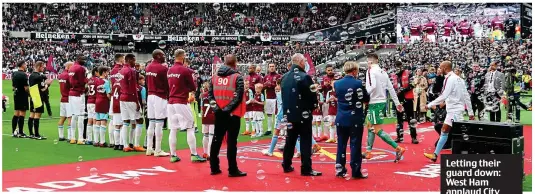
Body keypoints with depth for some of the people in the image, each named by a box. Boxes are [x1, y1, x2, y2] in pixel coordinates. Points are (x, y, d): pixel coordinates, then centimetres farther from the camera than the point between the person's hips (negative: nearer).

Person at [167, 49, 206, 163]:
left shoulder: (169, 71, 8)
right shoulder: (185, 70, -10)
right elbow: (193, 87, -4)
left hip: (171, 103, 6)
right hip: (182, 103, -6)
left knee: (173, 130, 8)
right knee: (190, 129, 0)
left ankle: (173, 156, 10)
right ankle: (194, 155, 0)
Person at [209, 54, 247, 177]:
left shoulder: (215, 77, 8)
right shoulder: (237, 77, -8)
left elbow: (210, 93, 4)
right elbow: (239, 97, -16)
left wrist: (215, 106, 0)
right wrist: (229, 108, -13)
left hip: (219, 113, 5)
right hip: (232, 114, -5)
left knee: (216, 140, 12)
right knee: (231, 141, -1)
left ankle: (214, 168, 16)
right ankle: (233, 170, 2)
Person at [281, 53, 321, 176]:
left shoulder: (284, 77, 6)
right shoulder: (304, 77, -16)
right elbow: (312, 96, -15)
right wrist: (312, 106, 4)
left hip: (289, 114, 7)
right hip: (303, 114, -6)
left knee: (290, 140, 15)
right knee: (306, 142, -2)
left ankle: (287, 166, 20)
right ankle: (306, 169, -1)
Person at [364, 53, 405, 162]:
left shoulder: (371, 71, -12)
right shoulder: (383, 72, 11)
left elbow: (372, 86, -27)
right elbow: (391, 88, 11)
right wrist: (397, 103, 15)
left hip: (375, 103, -9)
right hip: (382, 101, 9)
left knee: (378, 130, -7)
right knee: (370, 126, 20)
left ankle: (398, 149, -16)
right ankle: (368, 152, 25)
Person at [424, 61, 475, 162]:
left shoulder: (450, 79, -14)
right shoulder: (458, 78, 12)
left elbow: (443, 96, -19)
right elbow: (466, 96, 12)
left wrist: (430, 105, -11)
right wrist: (470, 112, 14)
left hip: (454, 110, -9)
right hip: (452, 110, 9)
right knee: (444, 131, 11)